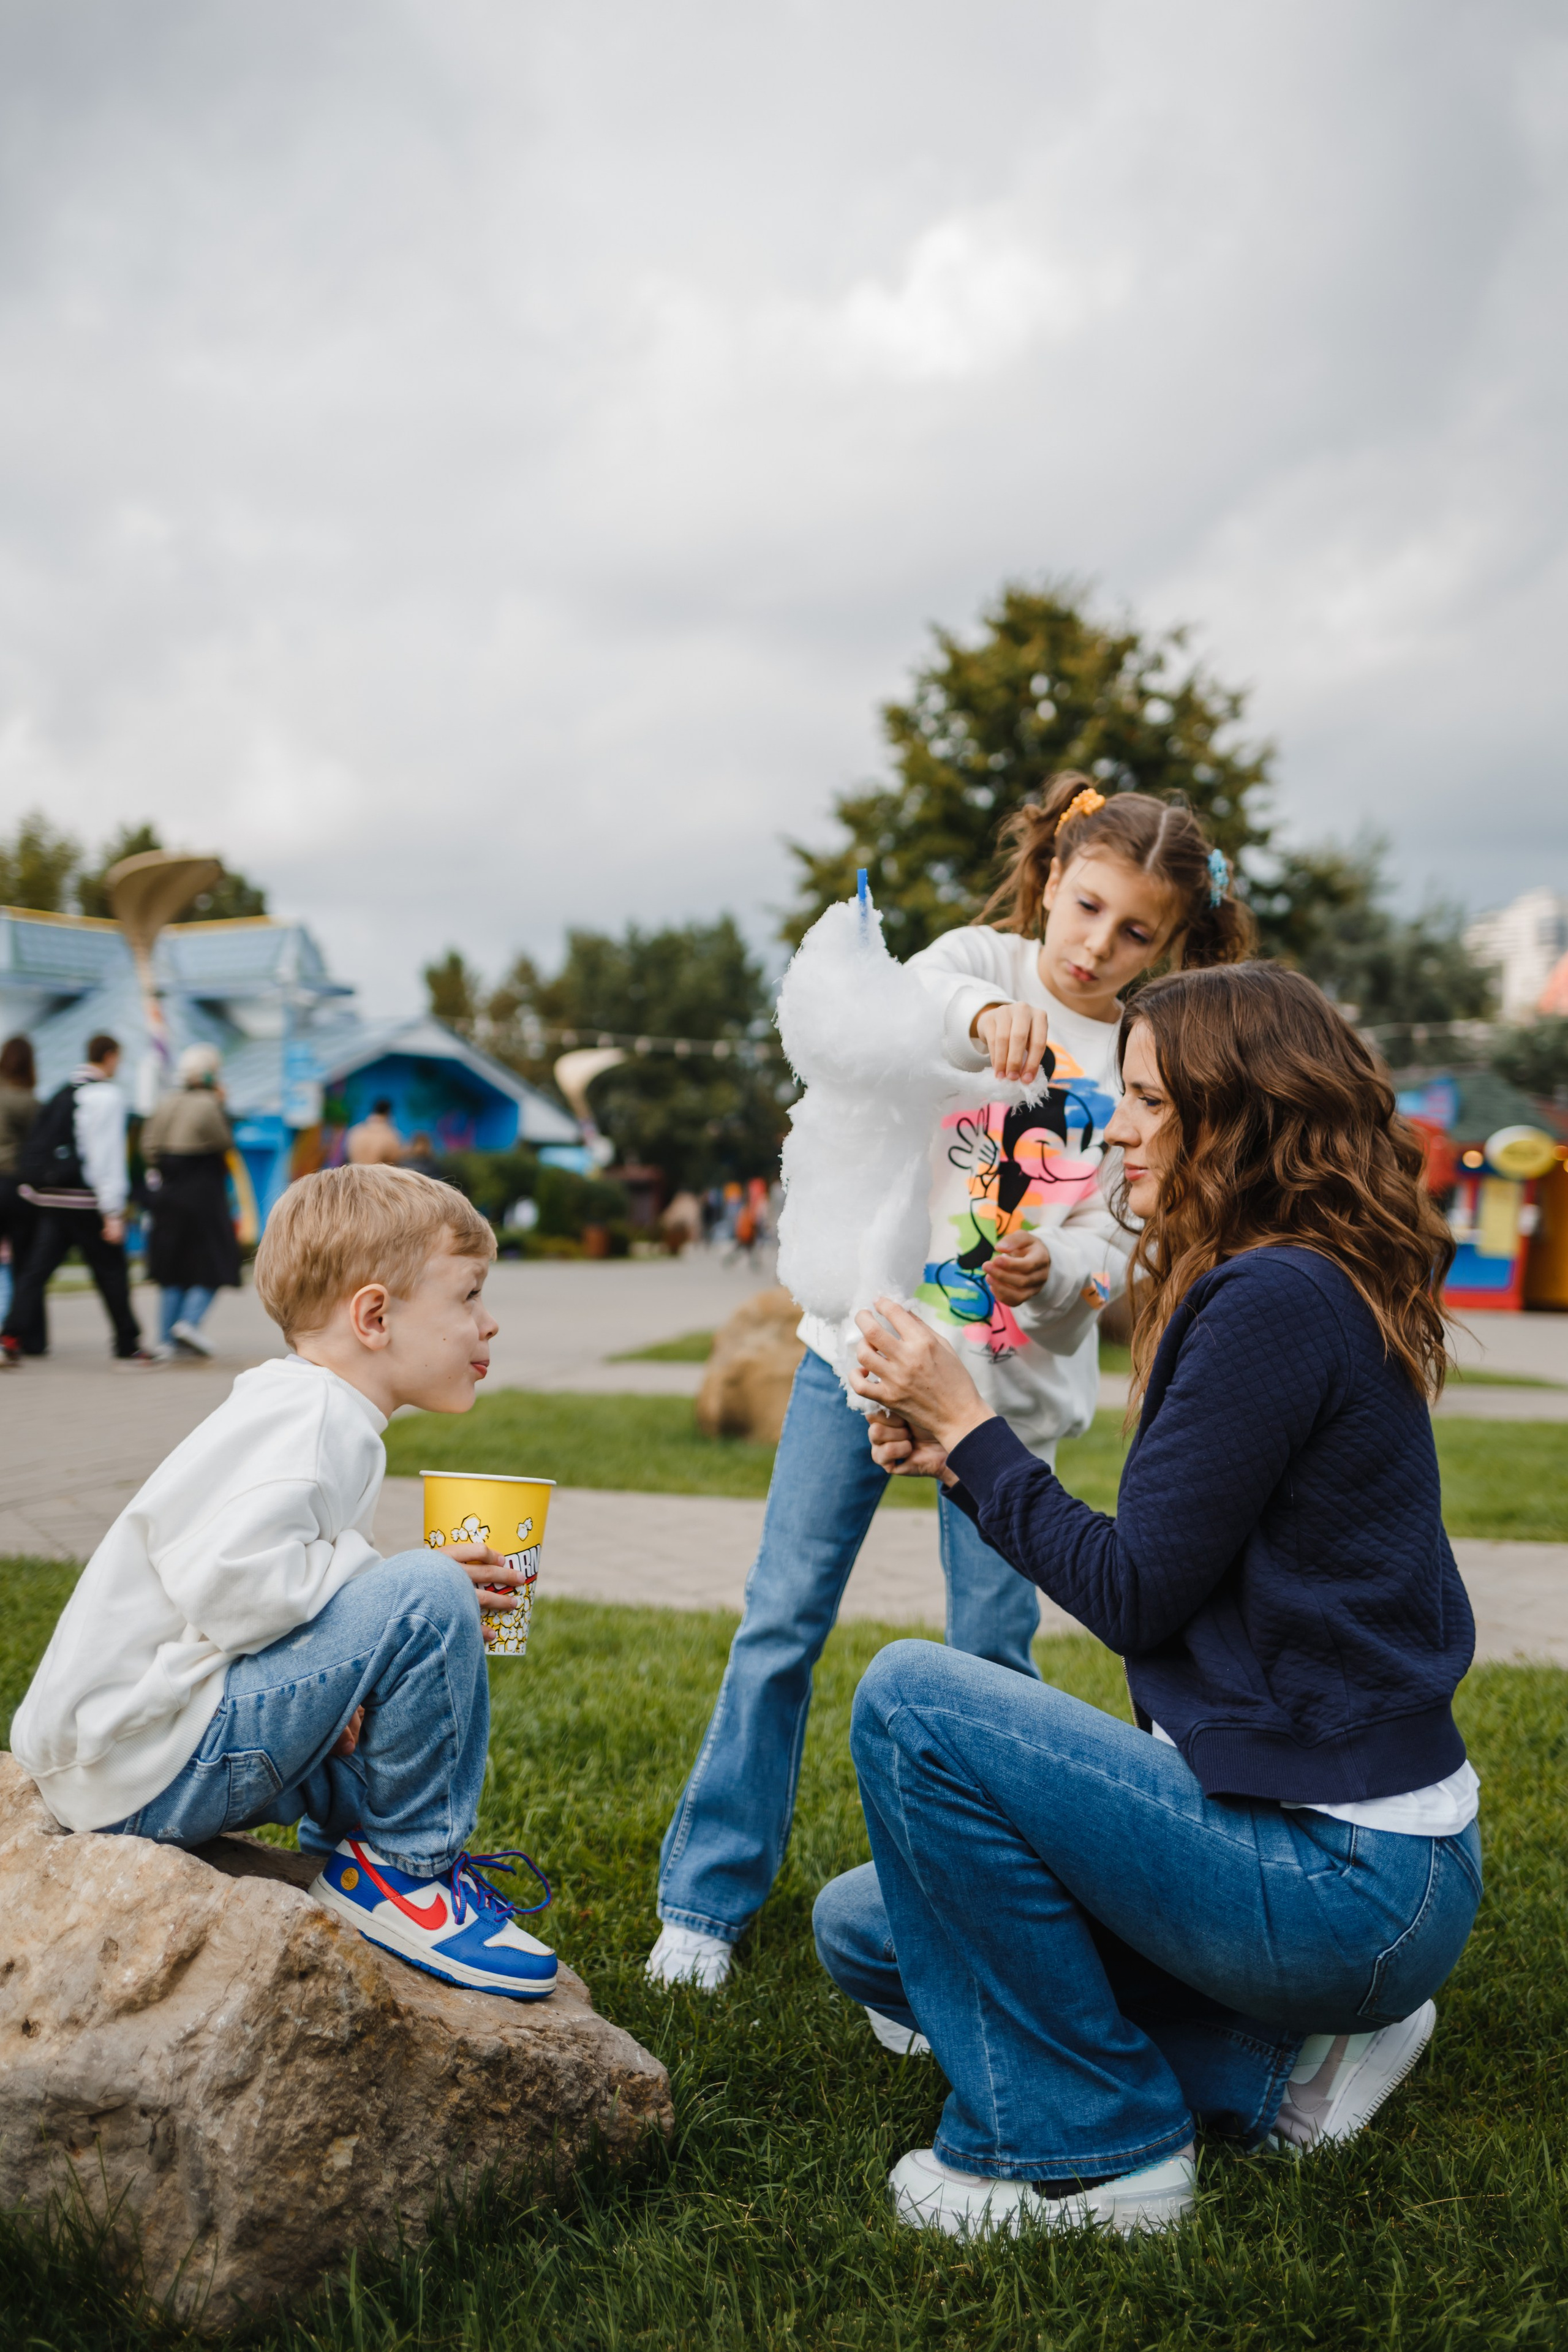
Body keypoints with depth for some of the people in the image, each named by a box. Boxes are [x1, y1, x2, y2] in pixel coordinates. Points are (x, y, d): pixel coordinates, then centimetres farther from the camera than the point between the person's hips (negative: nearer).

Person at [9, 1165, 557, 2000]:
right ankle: (405, 1866, -6)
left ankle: (349, 1859, 15)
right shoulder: (303, 1414, -15)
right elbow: (224, 1581, -29)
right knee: (427, 1597, -22)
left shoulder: (327, 1423, 18)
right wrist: (402, 1581, -16)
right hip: (143, 1766, -11)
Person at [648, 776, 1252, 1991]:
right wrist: (980, 1013, -43)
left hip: (1014, 1381, 1)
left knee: (996, 1649, 3)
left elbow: (1119, 1244, -3)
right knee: (784, 1620, 1)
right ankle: (707, 1896, 12)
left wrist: (1054, 1271, -26)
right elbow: (858, 1021, -23)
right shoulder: (982, 961, -1)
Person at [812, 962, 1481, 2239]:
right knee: (864, 1929, 12)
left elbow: (1135, 1594, -18)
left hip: (1344, 1883, -10)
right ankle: (1282, 2060, 11)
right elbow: (1163, 1570, 13)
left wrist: (966, 1422, -8)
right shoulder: (1312, 1289, 11)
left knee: (910, 1696, -17)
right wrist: (960, 1452, 5)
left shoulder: (1276, 1303, -20)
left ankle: (1082, 2153, -5)